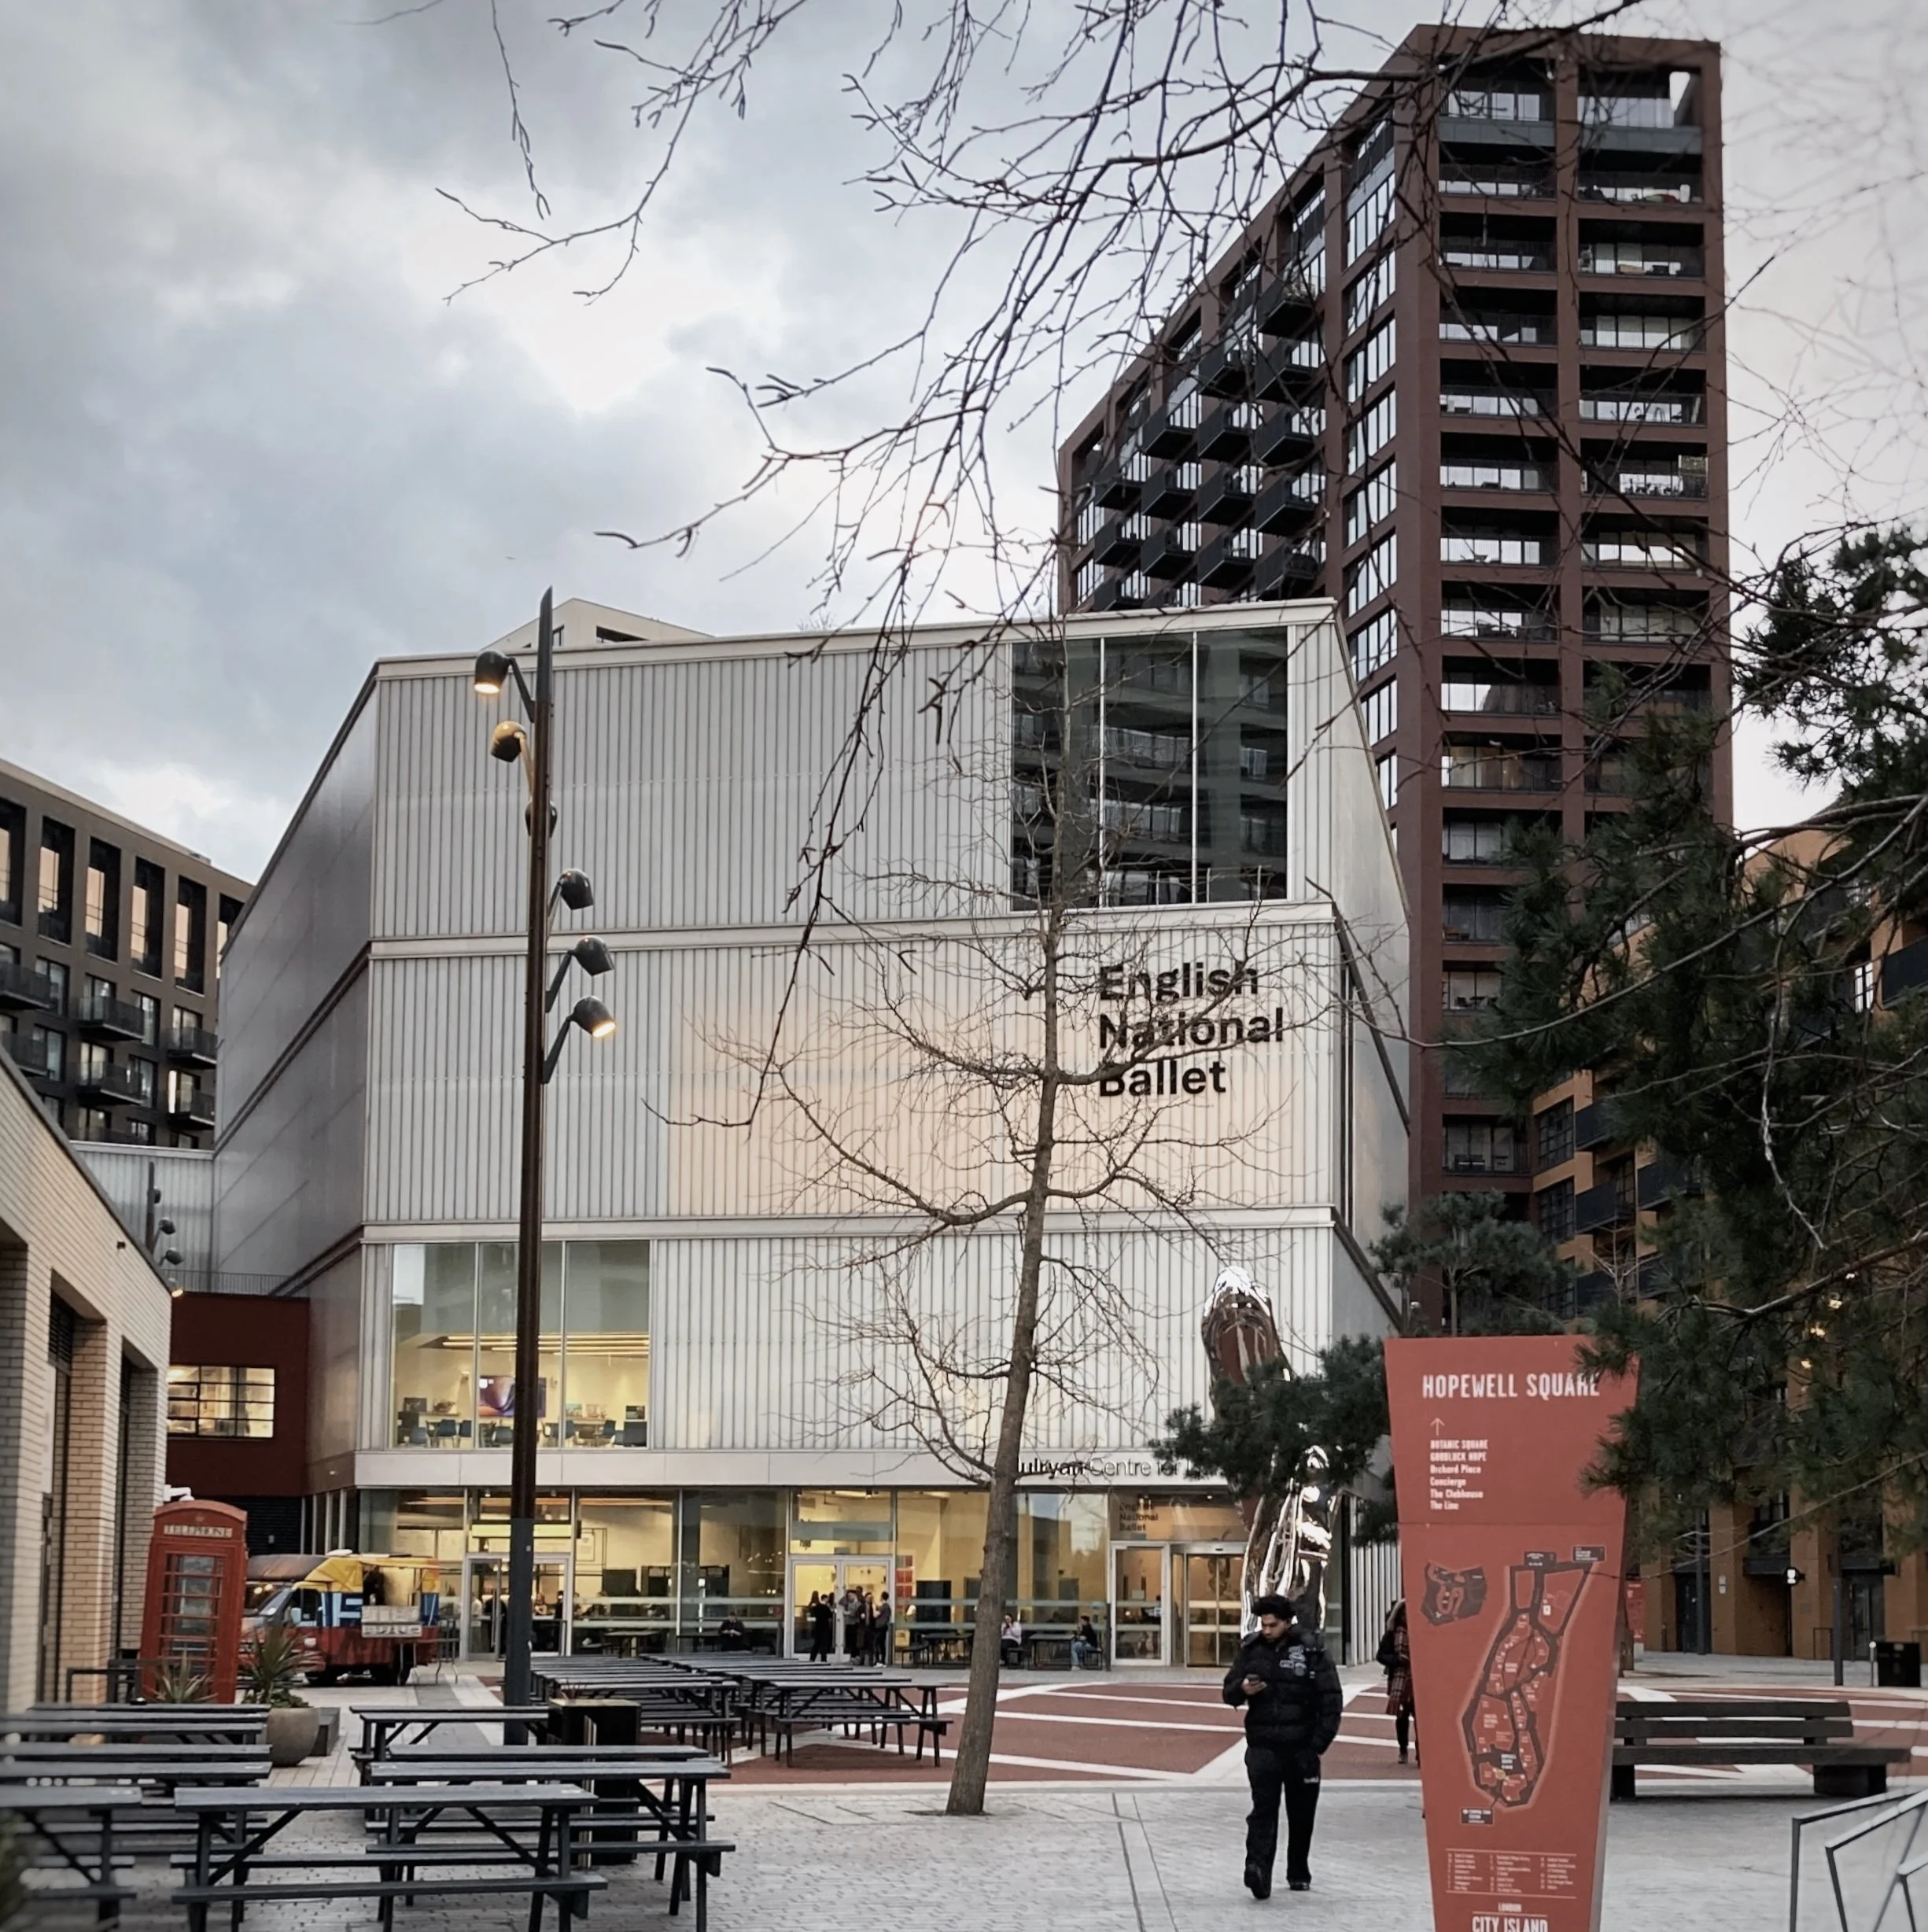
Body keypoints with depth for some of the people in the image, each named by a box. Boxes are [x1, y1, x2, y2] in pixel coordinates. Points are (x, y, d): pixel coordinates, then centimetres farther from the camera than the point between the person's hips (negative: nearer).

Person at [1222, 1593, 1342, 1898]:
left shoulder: (1311, 1649, -4)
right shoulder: (1251, 1648, 4)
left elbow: (1332, 1697, -3)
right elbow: (1229, 1692, 11)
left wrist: (1321, 1741, -9)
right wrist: (1243, 1689, -14)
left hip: (1301, 1747, 0)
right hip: (1262, 1746, 0)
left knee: (1301, 1814, 10)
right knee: (1263, 1809, -13)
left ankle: (1299, 1874, 25)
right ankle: (1258, 1869, -24)